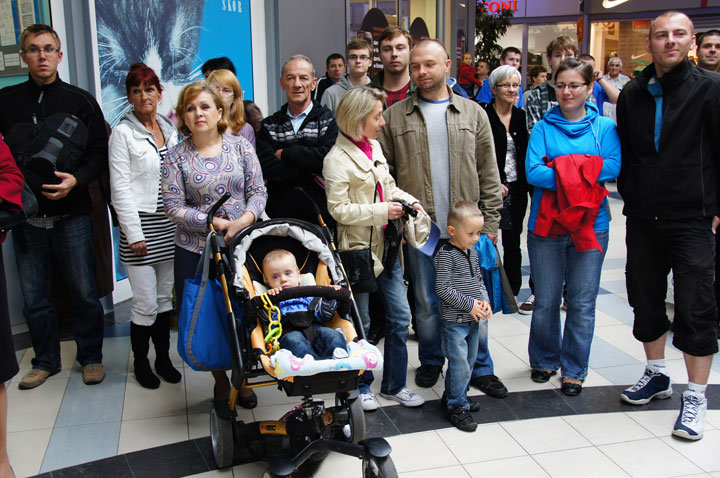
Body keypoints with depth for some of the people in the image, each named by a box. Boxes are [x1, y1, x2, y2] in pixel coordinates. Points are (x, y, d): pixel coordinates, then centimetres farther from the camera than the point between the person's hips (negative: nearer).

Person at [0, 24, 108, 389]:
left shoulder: (80, 101, 3)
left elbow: (100, 153, 2)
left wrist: (76, 180, -15)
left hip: (71, 216, -1)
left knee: (84, 294, 4)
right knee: (34, 298, 10)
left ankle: (91, 357, 23)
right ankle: (46, 361, 28)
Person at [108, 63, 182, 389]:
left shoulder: (170, 130, 12)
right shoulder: (123, 133, -5)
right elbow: (120, 188, -9)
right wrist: (134, 234, -13)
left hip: (170, 225, 5)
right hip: (141, 225, -5)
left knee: (166, 297, 13)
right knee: (146, 303, -2)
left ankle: (163, 357, 26)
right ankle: (140, 362, 17)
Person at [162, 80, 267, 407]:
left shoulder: (240, 146, 4)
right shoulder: (176, 157, 1)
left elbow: (258, 192, 2)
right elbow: (173, 206, -6)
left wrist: (242, 220, -16)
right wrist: (215, 223, -16)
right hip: (195, 251, 0)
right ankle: (220, 381, 26)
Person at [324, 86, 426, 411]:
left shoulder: (374, 147, 11)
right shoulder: (337, 159, -13)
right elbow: (339, 209, -17)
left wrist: (408, 200, 4)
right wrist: (381, 211, -19)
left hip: (387, 246, 7)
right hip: (359, 248, -7)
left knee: (400, 317, 10)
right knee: (360, 323, 7)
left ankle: (395, 384, 25)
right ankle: (361, 386, 26)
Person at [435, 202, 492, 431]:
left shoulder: (472, 251, 8)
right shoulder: (446, 255, -17)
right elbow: (442, 288, -20)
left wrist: (484, 300, 0)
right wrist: (469, 304, -18)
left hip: (473, 320, 8)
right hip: (454, 321, -8)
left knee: (469, 361, 17)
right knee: (460, 365, -4)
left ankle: (453, 395, 34)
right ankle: (457, 406, 9)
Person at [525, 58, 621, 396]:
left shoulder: (605, 127, 6)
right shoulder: (543, 127, 4)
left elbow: (614, 167, -9)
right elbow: (532, 171, -10)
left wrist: (560, 169, -14)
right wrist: (583, 173, -17)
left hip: (591, 225, 0)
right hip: (546, 223, 0)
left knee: (582, 302, 4)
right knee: (546, 300, 7)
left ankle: (574, 369, 20)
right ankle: (544, 360, 28)